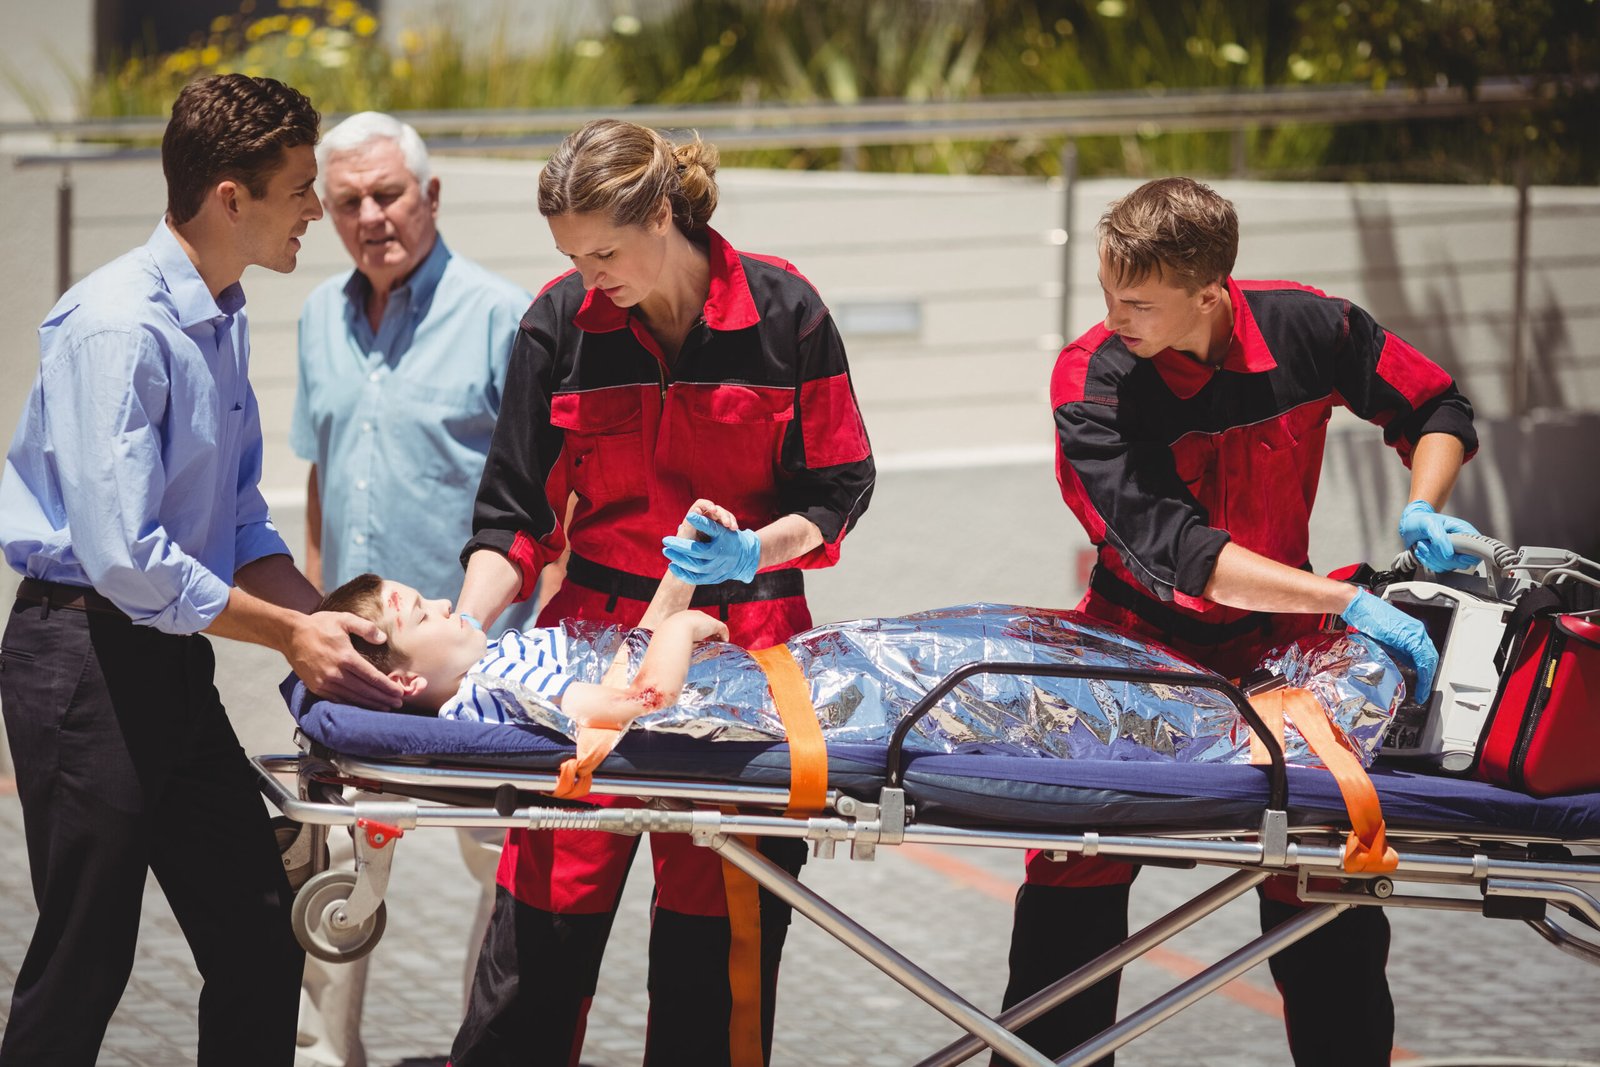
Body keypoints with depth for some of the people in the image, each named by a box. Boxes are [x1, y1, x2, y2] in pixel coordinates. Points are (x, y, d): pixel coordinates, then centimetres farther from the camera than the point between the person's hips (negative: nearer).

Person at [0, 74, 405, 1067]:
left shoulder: (225, 319, 12)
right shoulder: (119, 326, -19)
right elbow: (124, 557, -23)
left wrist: (326, 618, 3)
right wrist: (290, 632, -14)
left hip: (172, 658, 9)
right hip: (87, 656, -9)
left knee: (260, 944, 8)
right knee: (86, 957, -5)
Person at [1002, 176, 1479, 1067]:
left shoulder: (1308, 328, -14)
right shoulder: (1092, 382, -22)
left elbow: (1439, 409, 3)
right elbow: (1175, 554, -31)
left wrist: (1423, 510, -17)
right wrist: (1350, 603, -35)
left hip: (1279, 648, 2)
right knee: (1072, 891, -2)